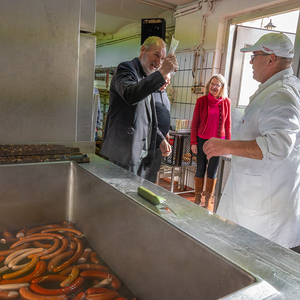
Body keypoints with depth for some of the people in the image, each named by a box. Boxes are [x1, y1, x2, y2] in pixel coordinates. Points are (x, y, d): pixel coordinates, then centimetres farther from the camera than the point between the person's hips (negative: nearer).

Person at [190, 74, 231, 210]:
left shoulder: (226, 102, 2)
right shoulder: (201, 101, 0)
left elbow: (228, 124, 6)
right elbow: (195, 122, 1)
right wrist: (193, 142, -4)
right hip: (202, 139, 0)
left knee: (212, 171, 7)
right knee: (200, 169, 7)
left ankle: (208, 201, 19)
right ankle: (197, 199, 21)